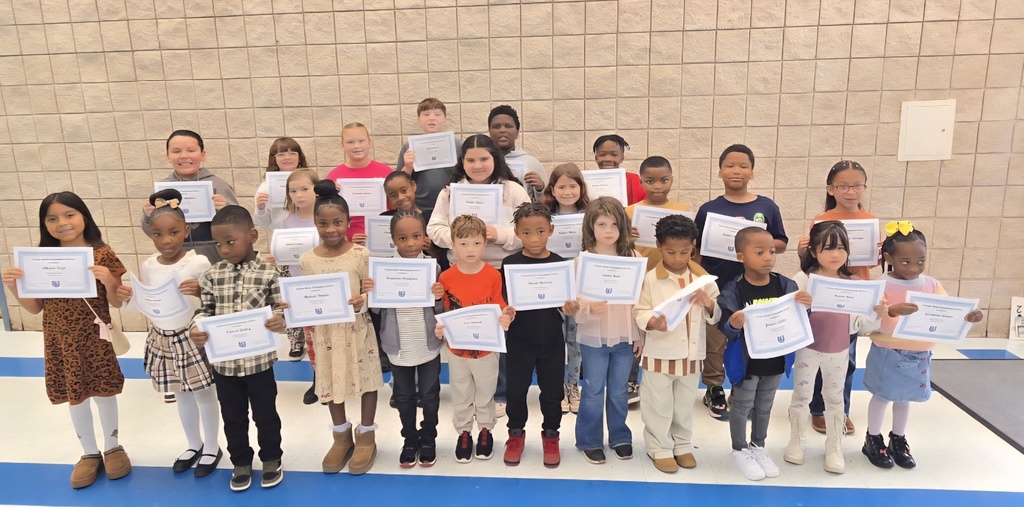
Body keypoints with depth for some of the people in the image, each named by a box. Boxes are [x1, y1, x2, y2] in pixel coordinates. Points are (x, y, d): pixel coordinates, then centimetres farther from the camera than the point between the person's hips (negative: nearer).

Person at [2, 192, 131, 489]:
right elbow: (35, 308, 5)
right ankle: (89, 453, 32)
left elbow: (117, 303, -8)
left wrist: (108, 281, -26)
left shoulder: (102, 255, -10)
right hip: (60, 342, 3)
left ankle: (113, 447, 31)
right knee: (74, 397, 14)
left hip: (94, 339, -3)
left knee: (103, 392, 10)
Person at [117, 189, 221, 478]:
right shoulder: (148, 266, -1)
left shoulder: (199, 263, -16)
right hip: (162, 340, 5)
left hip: (193, 338, -5)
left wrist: (199, 293, -34)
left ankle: (212, 447, 29)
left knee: (204, 394, 10)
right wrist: (127, 299, -11)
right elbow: (145, 306, 8)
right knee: (181, 395, 20)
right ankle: (194, 444, 39)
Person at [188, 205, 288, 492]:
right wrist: (196, 329, -16)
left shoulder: (269, 274, -10)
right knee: (233, 417, 18)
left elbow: (279, 309, -6)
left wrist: (280, 321, -28)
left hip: (259, 360, -3)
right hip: (223, 361, 3)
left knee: (265, 414, 14)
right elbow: (205, 309, 3)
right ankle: (241, 463, 38)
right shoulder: (213, 274, -1)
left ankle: (271, 460, 35)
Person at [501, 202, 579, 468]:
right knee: (516, 390, 12)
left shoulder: (560, 263, -3)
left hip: (552, 340, 1)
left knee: (552, 391, 12)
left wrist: (571, 308, -20)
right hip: (519, 340, -1)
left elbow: (566, 302, 2)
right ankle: (516, 434, 33)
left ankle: (550, 435, 33)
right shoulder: (510, 264, -7)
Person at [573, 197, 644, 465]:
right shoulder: (583, 260, -8)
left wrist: (640, 335, 3)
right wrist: (589, 307, -30)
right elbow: (573, 300, -9)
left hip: (625, 337, 2)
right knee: (593, 391, 10)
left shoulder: (633, 257, -1)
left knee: (619, 392, 16)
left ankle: (620, 437, 34)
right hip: (593, 337, -2)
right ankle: (589, 441, 26)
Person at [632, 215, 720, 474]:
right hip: (660, 354, -3)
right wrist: (653, 322, -28)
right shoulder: (651, 279, -10)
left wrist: (708, 303, -19)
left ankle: (683, 445, 36)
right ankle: (659, 448, 25)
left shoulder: (702, 277, -1)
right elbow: (639, 312, -9)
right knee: (659, 406, 9)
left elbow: (716, 316, 2)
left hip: (692, 354, 3)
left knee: (685, 405, 18)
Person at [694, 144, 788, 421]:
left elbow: (781, 244, 5)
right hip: (715, 288, -1)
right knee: (714, 344, 11)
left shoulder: (767, 207, -2)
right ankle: (714, 391, 28)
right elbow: (697, 249, 2)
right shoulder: (709, 209, -3)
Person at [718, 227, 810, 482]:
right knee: (742, 406, 12)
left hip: (776, 361, 4)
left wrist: (804, 307, -19)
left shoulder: (786, 286, -7)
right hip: (746, 362, -4)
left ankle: (758, 447, 41)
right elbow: (725, 331, -17)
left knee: (764, 407, 21)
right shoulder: (734, 290, -19)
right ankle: (740, 450, 32)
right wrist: (733, 324, -39)